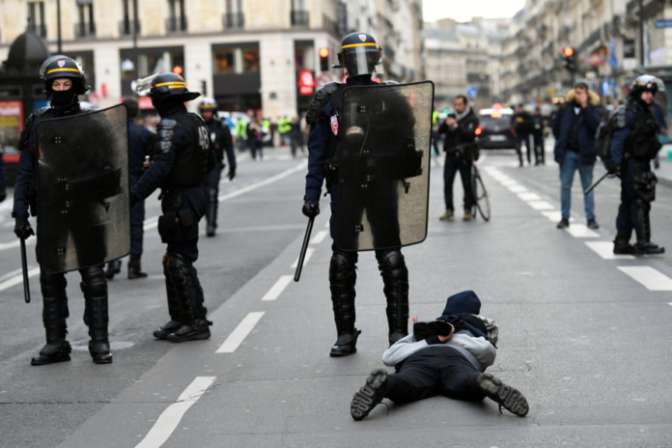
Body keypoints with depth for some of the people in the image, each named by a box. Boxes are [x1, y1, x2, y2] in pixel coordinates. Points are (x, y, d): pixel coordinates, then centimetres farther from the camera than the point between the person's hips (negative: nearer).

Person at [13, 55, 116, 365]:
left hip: (86, 212, -2)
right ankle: (56, 343, 15)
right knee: (51, 279, 7)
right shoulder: (37, 124, 7)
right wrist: (20, 214, 2)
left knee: (93, 278, 0)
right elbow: (25, 173, 8)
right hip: (49, 214, 2)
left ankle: (99, 342, 6)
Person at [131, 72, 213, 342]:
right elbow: (209, 161, 20)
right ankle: (180, 318, 23)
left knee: (180, 262, -4)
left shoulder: (171, 124, -16)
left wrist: (134, 195, -28)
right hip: (196, 194, 10)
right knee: (176, 261, 16)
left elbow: (160, 167, -26)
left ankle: (196, 323, 0)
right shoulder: (196, 122, 12)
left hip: (181, 201, -10)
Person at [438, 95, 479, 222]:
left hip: (464, 156, -3)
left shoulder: (472, 119, 1)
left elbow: (470, 133, -15)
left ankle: (468, 210, 9)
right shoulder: (451, 117, 13)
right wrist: (446, 123, -16)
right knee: (447, 184, -1)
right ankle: (449, 210, 5)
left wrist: (455, 126, -21)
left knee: (467, 184, 0)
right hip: (450, 155, 4)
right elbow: (440, 131, 3)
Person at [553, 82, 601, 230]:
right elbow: (558, 126, 13)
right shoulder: (567, 107, 5)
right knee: (565, 186, 5)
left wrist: (585, 106, -22)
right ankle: (564, 218, 12)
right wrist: (560, 145, 8)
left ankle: (591, 219, 8)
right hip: (568, 152, 2)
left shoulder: (593, 108, -1)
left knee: (588, 187, 5)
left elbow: (594, 124, -20)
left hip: (585, 153, -2)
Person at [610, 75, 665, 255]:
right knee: (640, 202, -11)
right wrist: (615, 162, -23)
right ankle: (643, 242, -9)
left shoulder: (649, 111, 16)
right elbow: (619, 137, -18)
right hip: (631, 163, -9)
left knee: (628, 203, 12)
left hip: (642, 162, 9)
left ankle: (622, 243, 17)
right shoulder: (629, 112, -13)